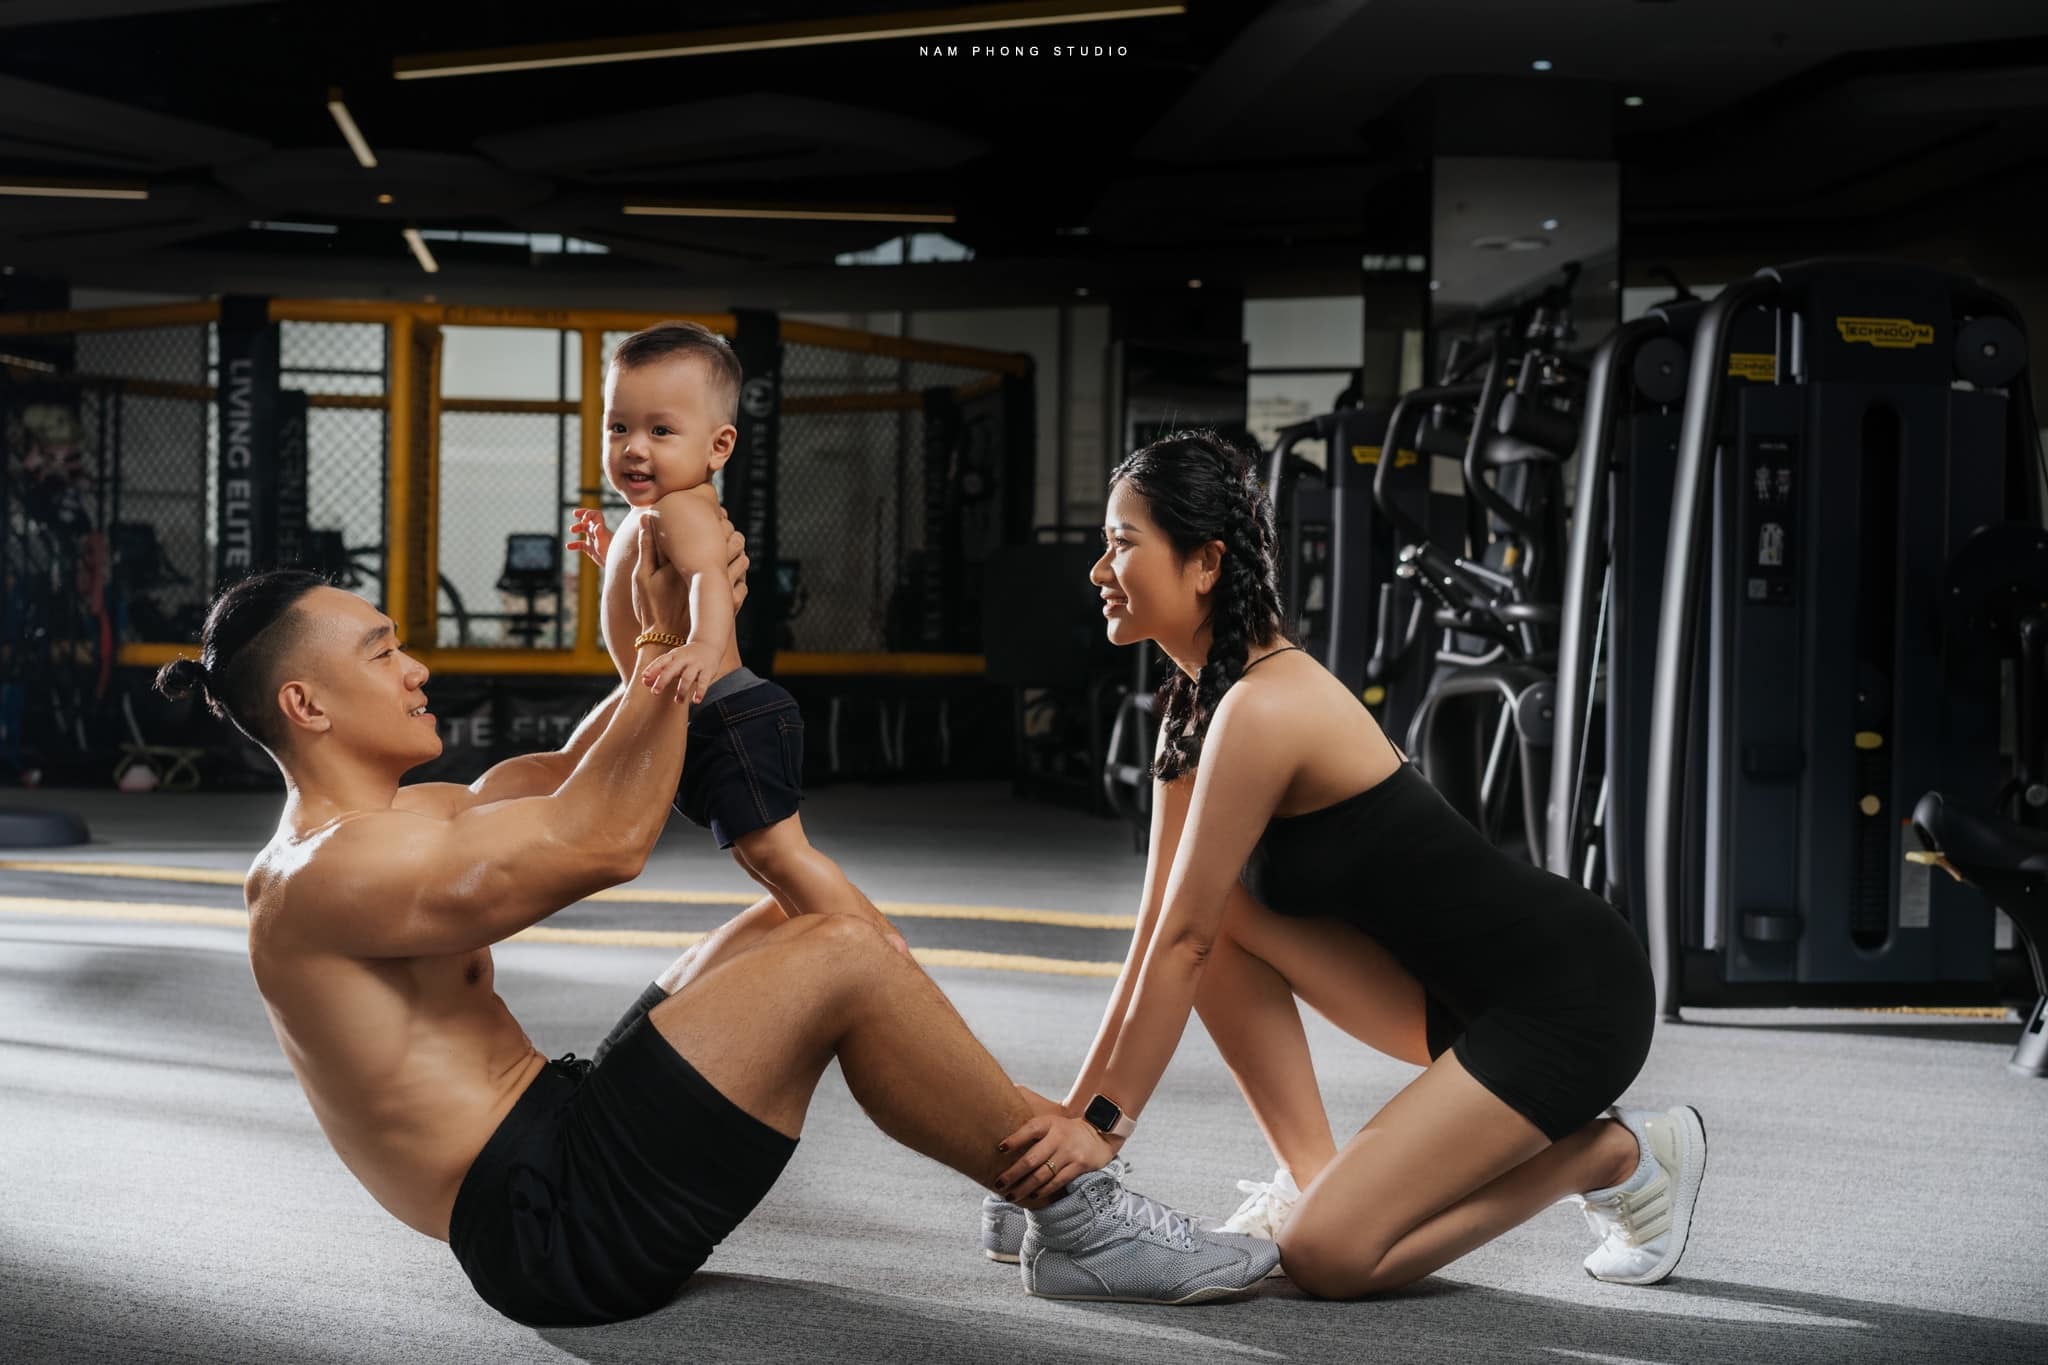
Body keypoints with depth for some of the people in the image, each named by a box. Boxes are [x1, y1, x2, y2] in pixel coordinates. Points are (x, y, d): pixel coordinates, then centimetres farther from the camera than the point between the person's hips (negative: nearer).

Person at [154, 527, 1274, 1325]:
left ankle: (1047, 1160, 11)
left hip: (561, 1146, 11)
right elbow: (603, 839, -21)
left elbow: (572, 775, 22)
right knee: (840, 955, -17)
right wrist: (673, 638, -12)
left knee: (801, 923, 12)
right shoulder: (324, 874, -16)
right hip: (554, 1224, -11)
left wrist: (675, 635, 7)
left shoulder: (401, 821, 16)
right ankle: (1084, 1215, -5)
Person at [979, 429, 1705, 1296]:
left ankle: (1612, 1155, 4)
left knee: (1323, 1256, -14)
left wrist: (1103, 1121, -14)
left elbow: (1183, 944, -20)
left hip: (1567, 996, -9)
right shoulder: (1197, 703, 5)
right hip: (1462, 985, 9)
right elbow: (1158, 934, 7)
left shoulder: (1262, 709, -23)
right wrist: (1076, 1110, 5)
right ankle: (1310, 1176, 2)